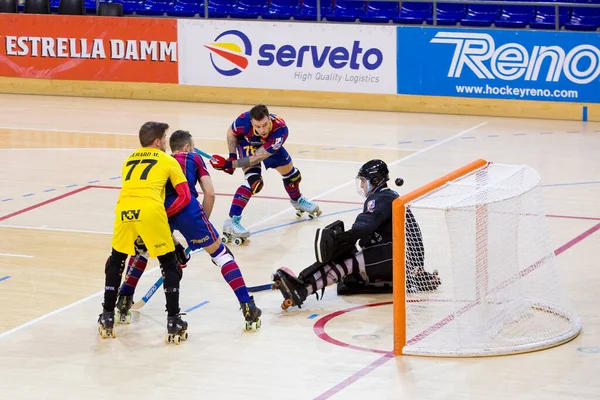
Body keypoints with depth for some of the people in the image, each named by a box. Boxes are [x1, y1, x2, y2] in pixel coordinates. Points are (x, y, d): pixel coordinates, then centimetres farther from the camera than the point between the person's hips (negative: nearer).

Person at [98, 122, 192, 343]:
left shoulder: (129, 160, 30)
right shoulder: (168, 161, 18)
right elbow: (184, 197, 12)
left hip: (124, 210, 3)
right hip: (150, 211, -3)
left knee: (116, 261, 25)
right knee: (170, 265, 12)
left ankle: (107, 317, 24)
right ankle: (173, 321, 7)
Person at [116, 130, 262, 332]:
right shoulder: (194, 158, 27)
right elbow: (209, 194, 14)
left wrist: (171, 242, 31)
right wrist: (203, 221, 25)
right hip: (186, 207, -2)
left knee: (142, 249, 32)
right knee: (220, 253, 10)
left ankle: (123, 301, 26)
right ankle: (248, 308, 0)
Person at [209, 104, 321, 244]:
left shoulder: (280, 129, -43)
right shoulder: (244, 120, -41)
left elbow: (257, 158, -40)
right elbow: (231, 133, -15)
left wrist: (231, 164, -40)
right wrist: (232, 156, -23)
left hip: (269, 144, 3)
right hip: (247, 142, -3)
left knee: (291, 173, 20)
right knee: (253, 181, -26)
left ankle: (297, 201, 54)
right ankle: (231, 221, -27)